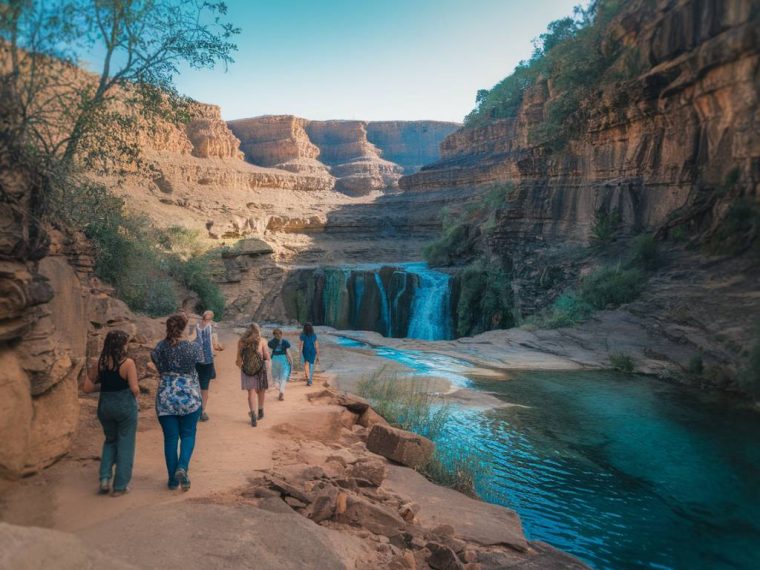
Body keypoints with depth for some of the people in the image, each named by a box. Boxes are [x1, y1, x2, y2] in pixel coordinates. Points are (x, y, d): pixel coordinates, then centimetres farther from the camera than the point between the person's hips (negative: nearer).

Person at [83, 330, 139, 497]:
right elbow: (134, 389, -19)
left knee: (110, 440, 25)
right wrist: (136, 395, 2)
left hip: (105, 405, 4)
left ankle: (105, 479, 15)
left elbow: (87, 388, 1)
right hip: (125, 406, -4)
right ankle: (120, 486, 15)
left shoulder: (100, 363, -1)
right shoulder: (128, 363, -15)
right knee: (125, 444, 10)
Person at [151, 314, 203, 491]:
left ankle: (173, 479, 14)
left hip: (165, 398, 2)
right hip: (189, 397, -2)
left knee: (170, 438, 10)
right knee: (188, 435, 13)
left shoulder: (160, 347, -5)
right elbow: (200, 361, 7)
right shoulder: (193, 347, -12)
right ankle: (182, 467, -10)